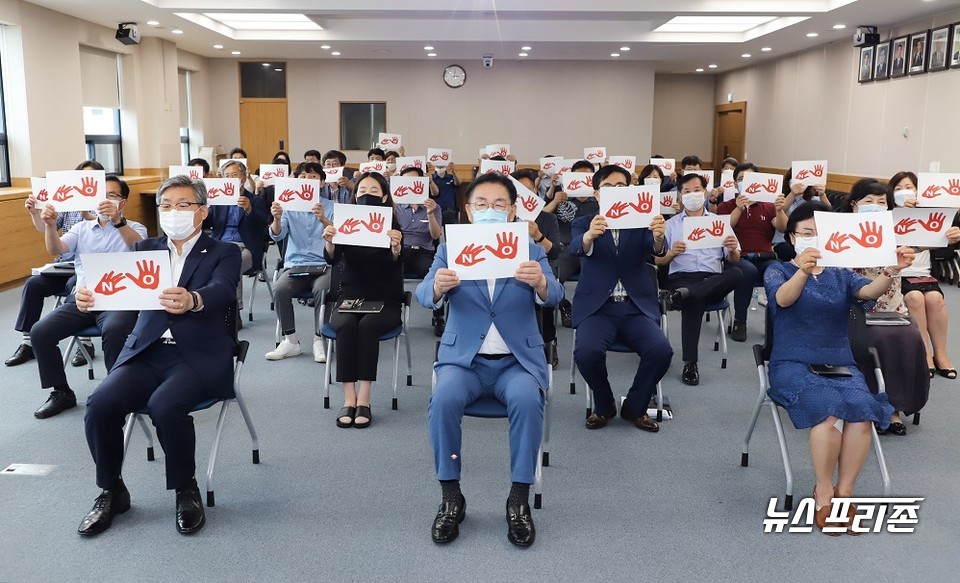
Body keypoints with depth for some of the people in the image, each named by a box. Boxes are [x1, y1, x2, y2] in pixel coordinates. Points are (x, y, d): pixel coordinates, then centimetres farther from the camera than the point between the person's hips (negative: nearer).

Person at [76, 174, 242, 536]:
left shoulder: (224, 253, 4)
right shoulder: (146, 249, 16)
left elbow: (220, 291, -18)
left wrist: (192, 300, -42)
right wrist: (89, 295, -26)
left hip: (199, 355, -4)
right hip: (146, 352, 4)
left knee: (165, 405, -31)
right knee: (100, 405, -21)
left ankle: (186, 489, -4)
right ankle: (112, 491, 5)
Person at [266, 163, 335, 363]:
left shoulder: (330, 207, 8)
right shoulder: (290, 206, 12)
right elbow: (277, 236, -1)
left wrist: (323, 219, -28)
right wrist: (277, 218, -23)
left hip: (323, 266, -1)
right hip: (295, 265, 2)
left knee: (322, 289, -34)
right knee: (280, 289, -29)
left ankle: (319, 339, -16)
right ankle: (290, 341, -15)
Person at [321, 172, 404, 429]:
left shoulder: (393, 226, -2)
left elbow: (396, 266, -16)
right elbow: (332, 260, -10)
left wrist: (396, 247, -38)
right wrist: (329, 242, -33)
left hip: (385, 302, -1)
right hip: (350, 298, 2)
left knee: (367, 325, -32)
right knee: (345, 325, -30)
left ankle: (363, 400, -29)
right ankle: (349, 399, -29)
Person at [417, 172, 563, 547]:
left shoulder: (532, 251, 4)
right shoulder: (449, 250, 4)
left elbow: (554, 297, -12)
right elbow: (423, 297, -11)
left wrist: (540, 283, -37)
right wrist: (438, 287, -36)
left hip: (517, 359, 0)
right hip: (464, 358, 0)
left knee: (527, 399, -31)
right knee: (444, 398, -29)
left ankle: (519, 499, -14)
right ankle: (451, 497, -12)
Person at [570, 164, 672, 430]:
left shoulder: (641, 223, 10)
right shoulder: (583, 223, 7)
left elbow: (656, 250, -11)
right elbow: (576, 248, -16)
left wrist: (659, 236, -36)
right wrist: (590, 235, -40)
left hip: (637, 307, 2)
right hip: (597, 307, -1)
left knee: (661, 350, -24)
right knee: (587, 352, -29)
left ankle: (634, 406, 4)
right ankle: (604, 406, 2)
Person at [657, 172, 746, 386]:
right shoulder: (671, 224, 17)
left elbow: (733, 260, 15)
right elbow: (658, 261, 12)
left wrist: (733, 250, -9)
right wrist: (671, 253, -10)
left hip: (714, 281, 2)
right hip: (682, 277, -2)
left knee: (737, 273, -32)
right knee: (694, 301, -38)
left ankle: (685, 294, -39)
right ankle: (690, 363, -35)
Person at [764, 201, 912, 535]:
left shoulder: (841, 275, 16)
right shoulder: (778, 271, 6)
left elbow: (870, 291, -7)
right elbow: (783, 298, -19)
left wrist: (890, 273, -30)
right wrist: (803, 271, -40)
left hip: (840, 365, 3)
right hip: (794, 365, -3)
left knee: (862, 410, -28)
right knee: (831, 408, -32)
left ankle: (844, 492, -12)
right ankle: (824, 492, -13)